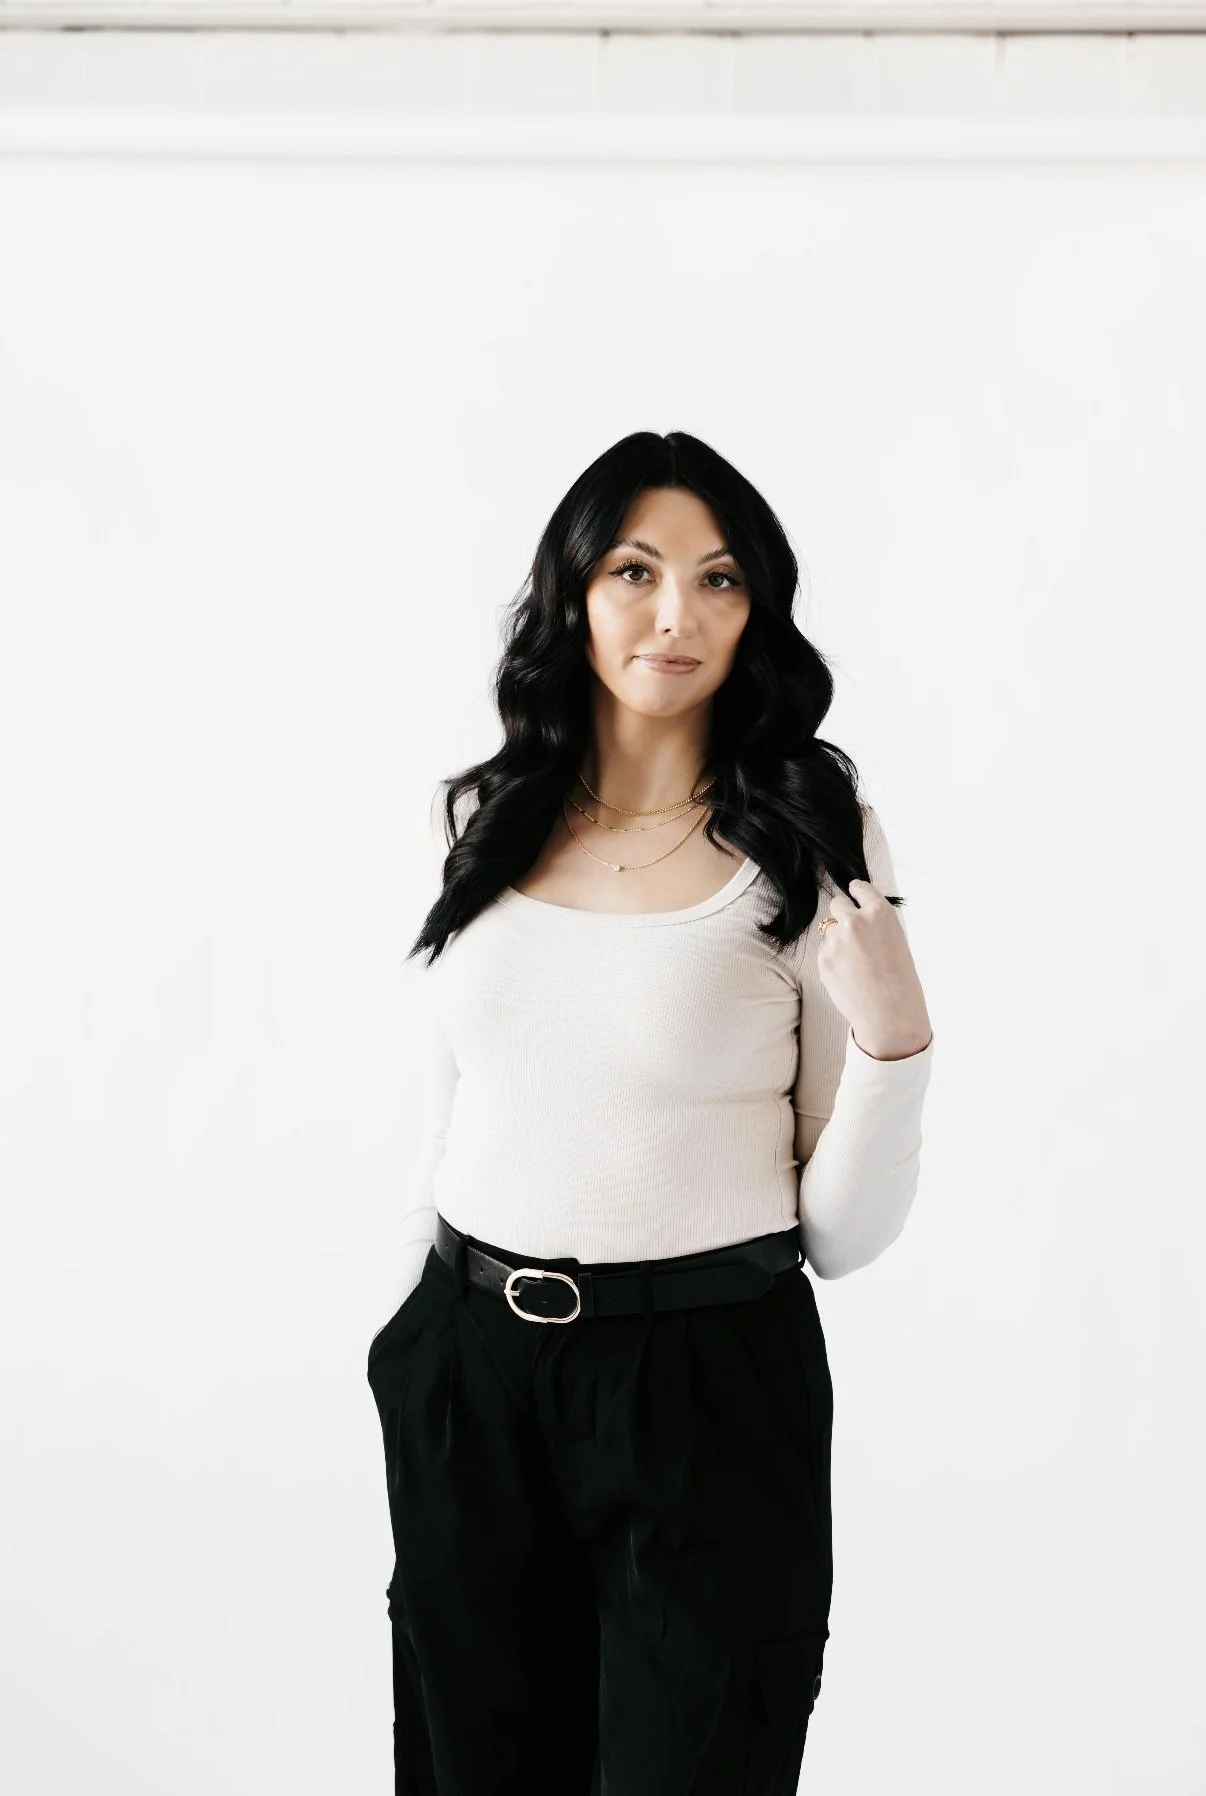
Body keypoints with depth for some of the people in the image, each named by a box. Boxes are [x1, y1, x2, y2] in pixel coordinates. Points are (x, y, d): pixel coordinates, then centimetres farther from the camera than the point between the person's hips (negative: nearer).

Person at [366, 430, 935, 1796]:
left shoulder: (811, 847, -7)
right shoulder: (489, 822, 5)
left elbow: (840, 1235, -7)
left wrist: (892, 1038, -22)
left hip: (707, 1387, -3)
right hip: (468, 1376, 4)